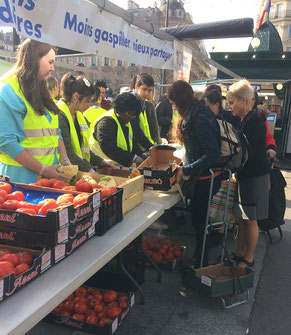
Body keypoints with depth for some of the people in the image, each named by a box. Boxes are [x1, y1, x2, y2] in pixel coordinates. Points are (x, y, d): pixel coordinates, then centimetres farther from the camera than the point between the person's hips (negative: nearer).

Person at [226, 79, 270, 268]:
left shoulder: (255, 121, -18)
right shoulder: (244, 120, 11)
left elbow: (246, 153, -25)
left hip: (255, 177, -9)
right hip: (244, 175, 9)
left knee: (251, 219, 3)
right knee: (242, 217, 16)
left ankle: (249, 258, 17)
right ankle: (240, 253, 29)